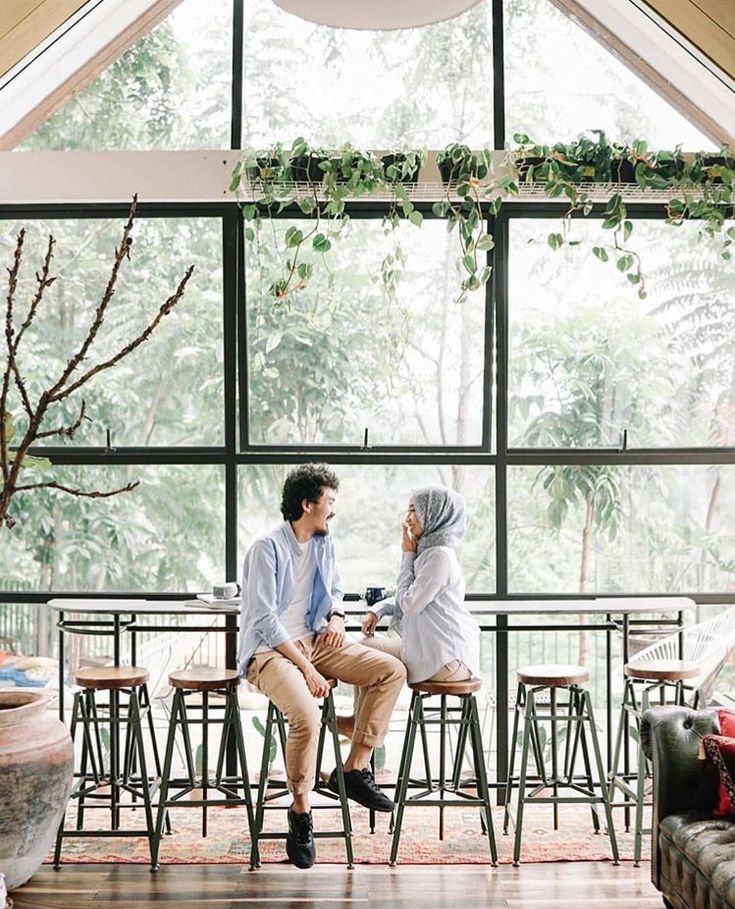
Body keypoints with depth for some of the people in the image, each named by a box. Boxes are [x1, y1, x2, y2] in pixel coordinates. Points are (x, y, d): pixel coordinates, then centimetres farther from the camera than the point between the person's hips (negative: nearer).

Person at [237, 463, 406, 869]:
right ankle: (300, 811, -12)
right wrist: (306, 669, -21)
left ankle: (354, 770, -6)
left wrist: (336, 618, 2)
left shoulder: (324, 543, 9)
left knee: (391, 670, -9)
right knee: (307, 715, -34)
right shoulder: (267, 549, -14)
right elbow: (265, 620, -18)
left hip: (315, 641, 8)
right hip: (270, 650, -8)